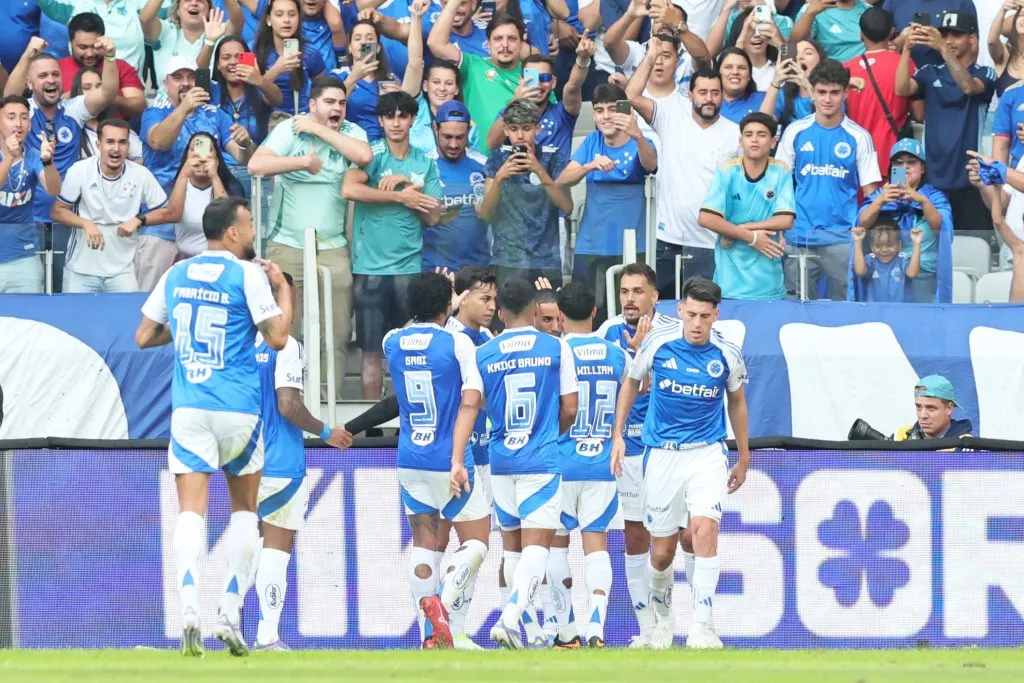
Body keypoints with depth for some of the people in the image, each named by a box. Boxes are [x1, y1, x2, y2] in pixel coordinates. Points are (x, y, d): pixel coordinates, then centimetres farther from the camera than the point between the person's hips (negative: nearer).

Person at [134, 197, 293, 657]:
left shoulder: (176, 275, 9)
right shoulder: (247, 274, -5)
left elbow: (143, 337, 15)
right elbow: (277, 338, -6)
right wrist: (283, 288, 7)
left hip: (188, 407, 2)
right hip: (238, 408, -2)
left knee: (191, 510, -4)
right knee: (244, 507, 14)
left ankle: (189, 605, -26)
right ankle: (229, 613, 5)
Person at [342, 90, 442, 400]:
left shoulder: (425, 164, 10)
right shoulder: (372, 154, -1)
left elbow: (432, 217, 5)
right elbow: (349, 189, -20)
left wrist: (406, 184, -9)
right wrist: (401, 197, -11)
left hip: (409, 267, 3)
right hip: (370, 266, -3)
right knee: (371, 348, 2)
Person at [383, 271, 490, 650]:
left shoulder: (393, 342, 3)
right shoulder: (458, 343, -10)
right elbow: (470, 402, -19)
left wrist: (434, 297, 32)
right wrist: (457, 460, -21)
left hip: (410, 461, 5)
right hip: (449, 460, -5)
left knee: (424, 544, 12)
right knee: (476, 541, 7)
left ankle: (431, 634, 3)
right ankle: (442, 603, -20)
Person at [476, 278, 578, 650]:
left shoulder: (483, 354, 2)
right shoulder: (556, 347, -2)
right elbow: (569, 410, 0)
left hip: (500, 460, 3)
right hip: (541, 460, -3)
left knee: (512, 543, 15)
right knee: (536, 545, -6)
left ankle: (526, 626, 19)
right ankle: (510, 616, -26)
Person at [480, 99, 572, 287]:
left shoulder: (552, 157, 1)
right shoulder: (498, 158, 3)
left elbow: (567, 207, -9)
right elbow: (485, 214, -2)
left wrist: (539, 171, -20)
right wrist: (499, 178, -19)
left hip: (547, 262, 0)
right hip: (507, 262, 0)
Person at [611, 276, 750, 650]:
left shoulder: (727, 354, -5)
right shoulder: (658, 343, -7)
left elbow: (736, 401, 12)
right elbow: (631, 383, 10)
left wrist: (743, 457, 19)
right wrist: (618, 434, 6)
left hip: (707, 452, -1)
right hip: (662, 452, 1)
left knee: (704, 529, -22)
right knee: (662, 551, 6)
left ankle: (702, 626, -21)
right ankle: (662, 616, 34)